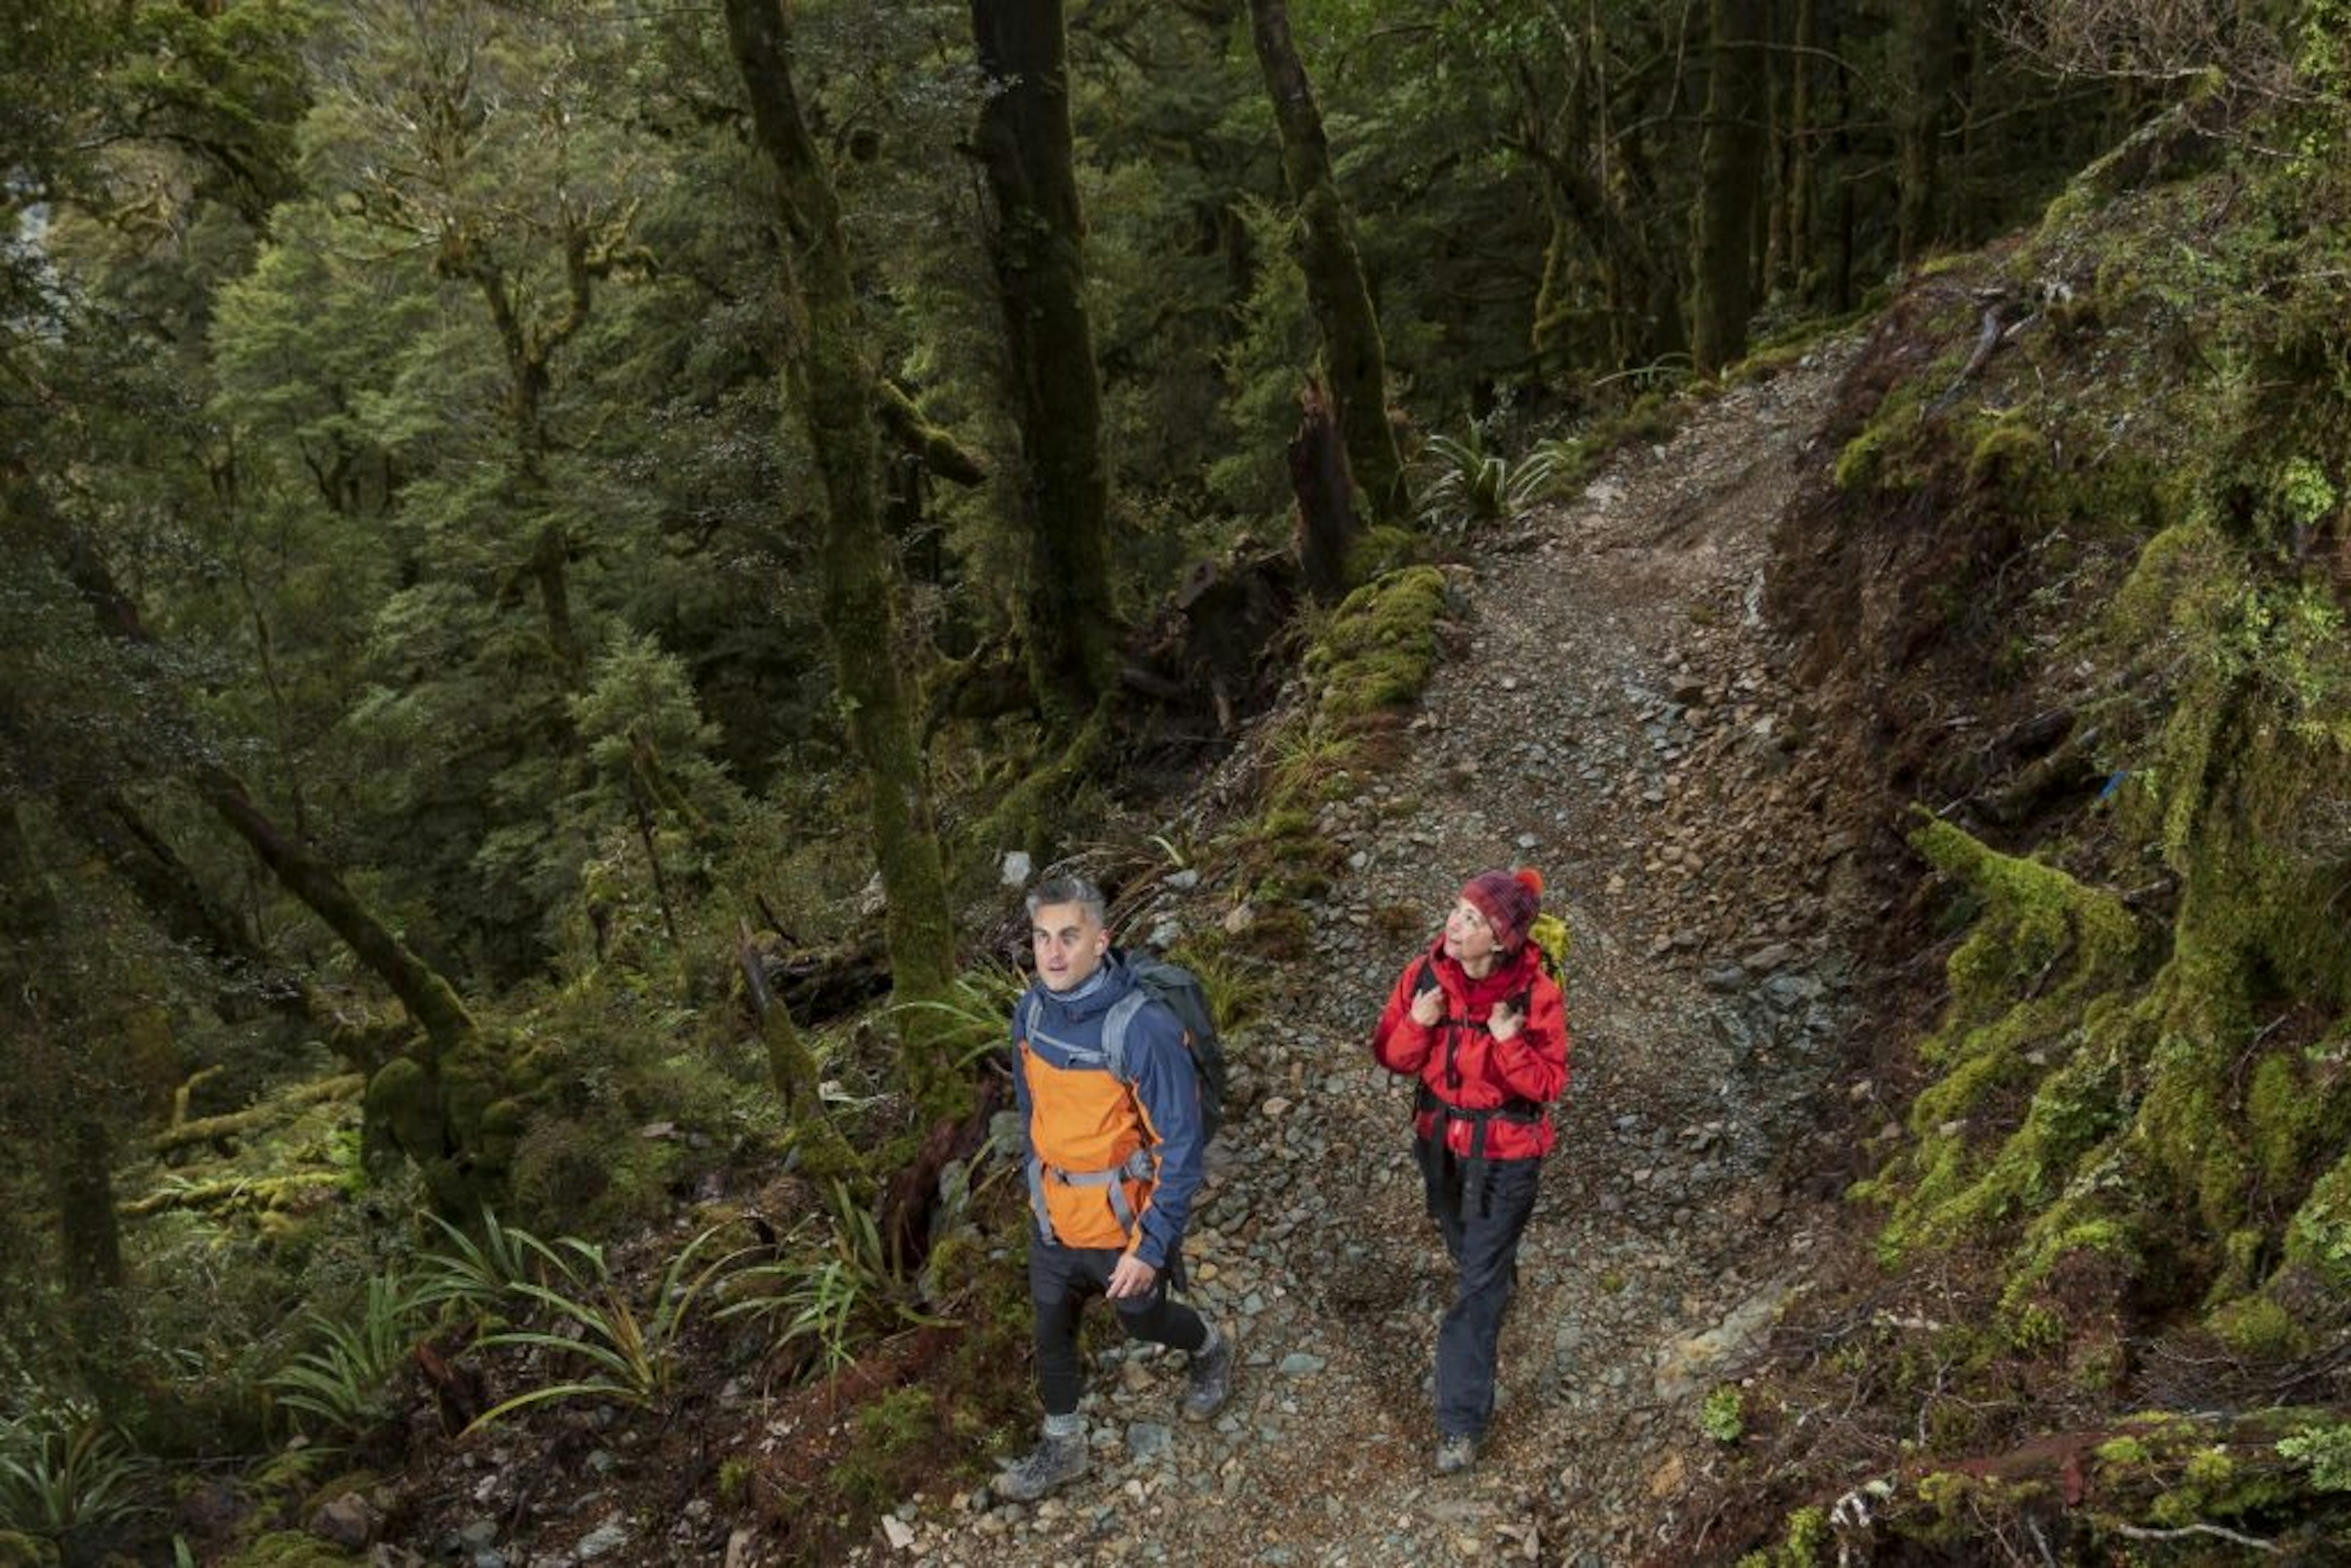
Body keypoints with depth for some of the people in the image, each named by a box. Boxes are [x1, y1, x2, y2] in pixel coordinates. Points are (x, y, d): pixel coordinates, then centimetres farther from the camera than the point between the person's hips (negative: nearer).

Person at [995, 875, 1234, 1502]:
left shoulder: (1144, 1029, -31)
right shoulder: (1031, 1011, -10)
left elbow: (1181, 1146, -24)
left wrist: (1152, 1246, -23)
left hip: (1123, 1222, -5)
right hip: (1054, 1216, 5)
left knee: (1142, 1320, 21)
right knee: (1051, 1333, 19)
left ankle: (1211, 1351, 53)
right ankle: (1062, 1447, 43)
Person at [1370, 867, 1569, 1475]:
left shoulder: (1536, 994, -24)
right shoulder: (1424, 974, -15)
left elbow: (1549, 1084, -15)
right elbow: (1390, 1056, -6)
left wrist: (1509, 1043, -33)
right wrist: (1417, 1024, -26)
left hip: (1506, 1149, -4)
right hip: (1440, 1135, 4)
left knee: (1480, 1285, 0)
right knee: (1460, 1239, 29)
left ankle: (1462, 1422, 10)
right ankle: (1497, 1268, 65)